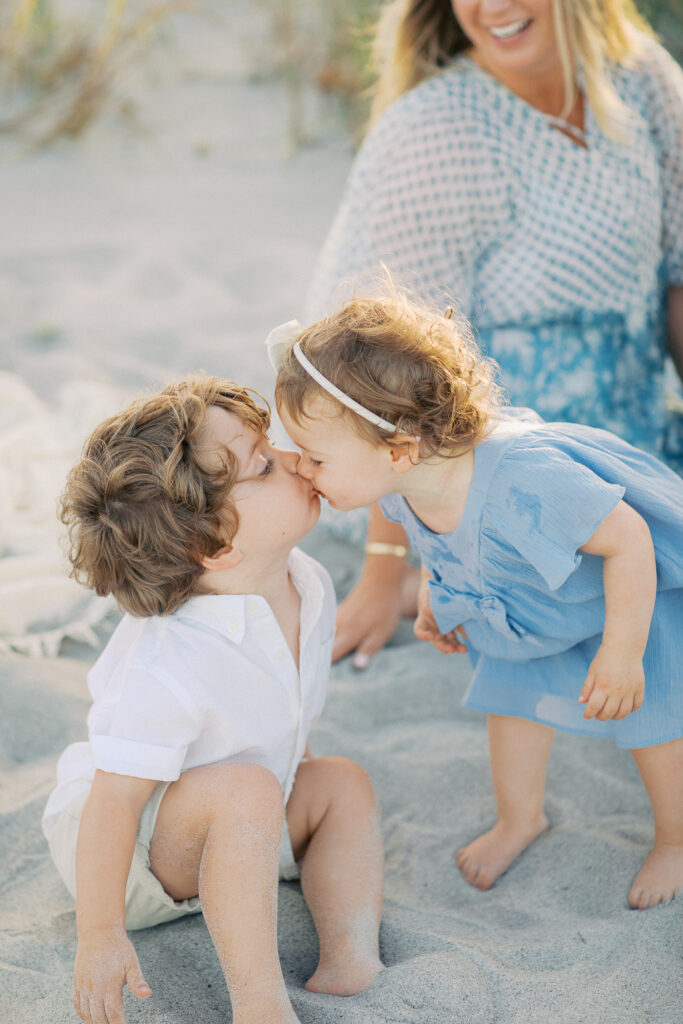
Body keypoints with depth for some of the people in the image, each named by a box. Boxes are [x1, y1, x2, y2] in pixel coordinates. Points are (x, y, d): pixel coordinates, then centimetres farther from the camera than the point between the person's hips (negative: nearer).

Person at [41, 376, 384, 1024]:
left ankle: (349, 959, -11)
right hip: (127, 854, -9)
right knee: (246, 790, -32)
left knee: (342, 783, -2)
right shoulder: (166, 670, -37)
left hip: (214, 833, 9)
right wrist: (99, 935, -27)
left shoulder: (308, 587, -10)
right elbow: (114, 803, -32)